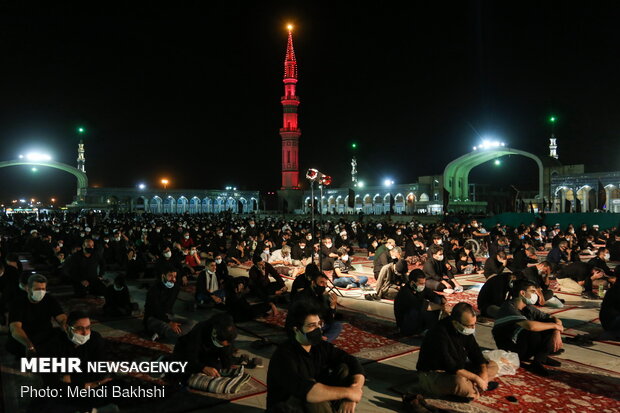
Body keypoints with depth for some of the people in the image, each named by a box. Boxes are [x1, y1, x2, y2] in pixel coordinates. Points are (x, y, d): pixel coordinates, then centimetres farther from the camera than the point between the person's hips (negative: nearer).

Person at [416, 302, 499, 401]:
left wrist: (484, 374, -11)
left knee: (493, 366, 3)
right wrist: (476, 378, -23)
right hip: (433, 376, -9)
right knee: (459, 381, -40)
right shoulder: (439, 334, -29)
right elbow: (451, 367, -30)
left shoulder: (465, 330, -3)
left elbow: (476, 353, 5)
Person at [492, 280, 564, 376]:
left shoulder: (528, 308, 5)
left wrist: (557, 333, -16)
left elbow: (555, 320, 6)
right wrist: (554, 325, -21)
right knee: (534, 331, -31)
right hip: (510, 353, -8)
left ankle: (541, 358, -2)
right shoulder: (508, 307, -21)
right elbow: (530, 326, -36)